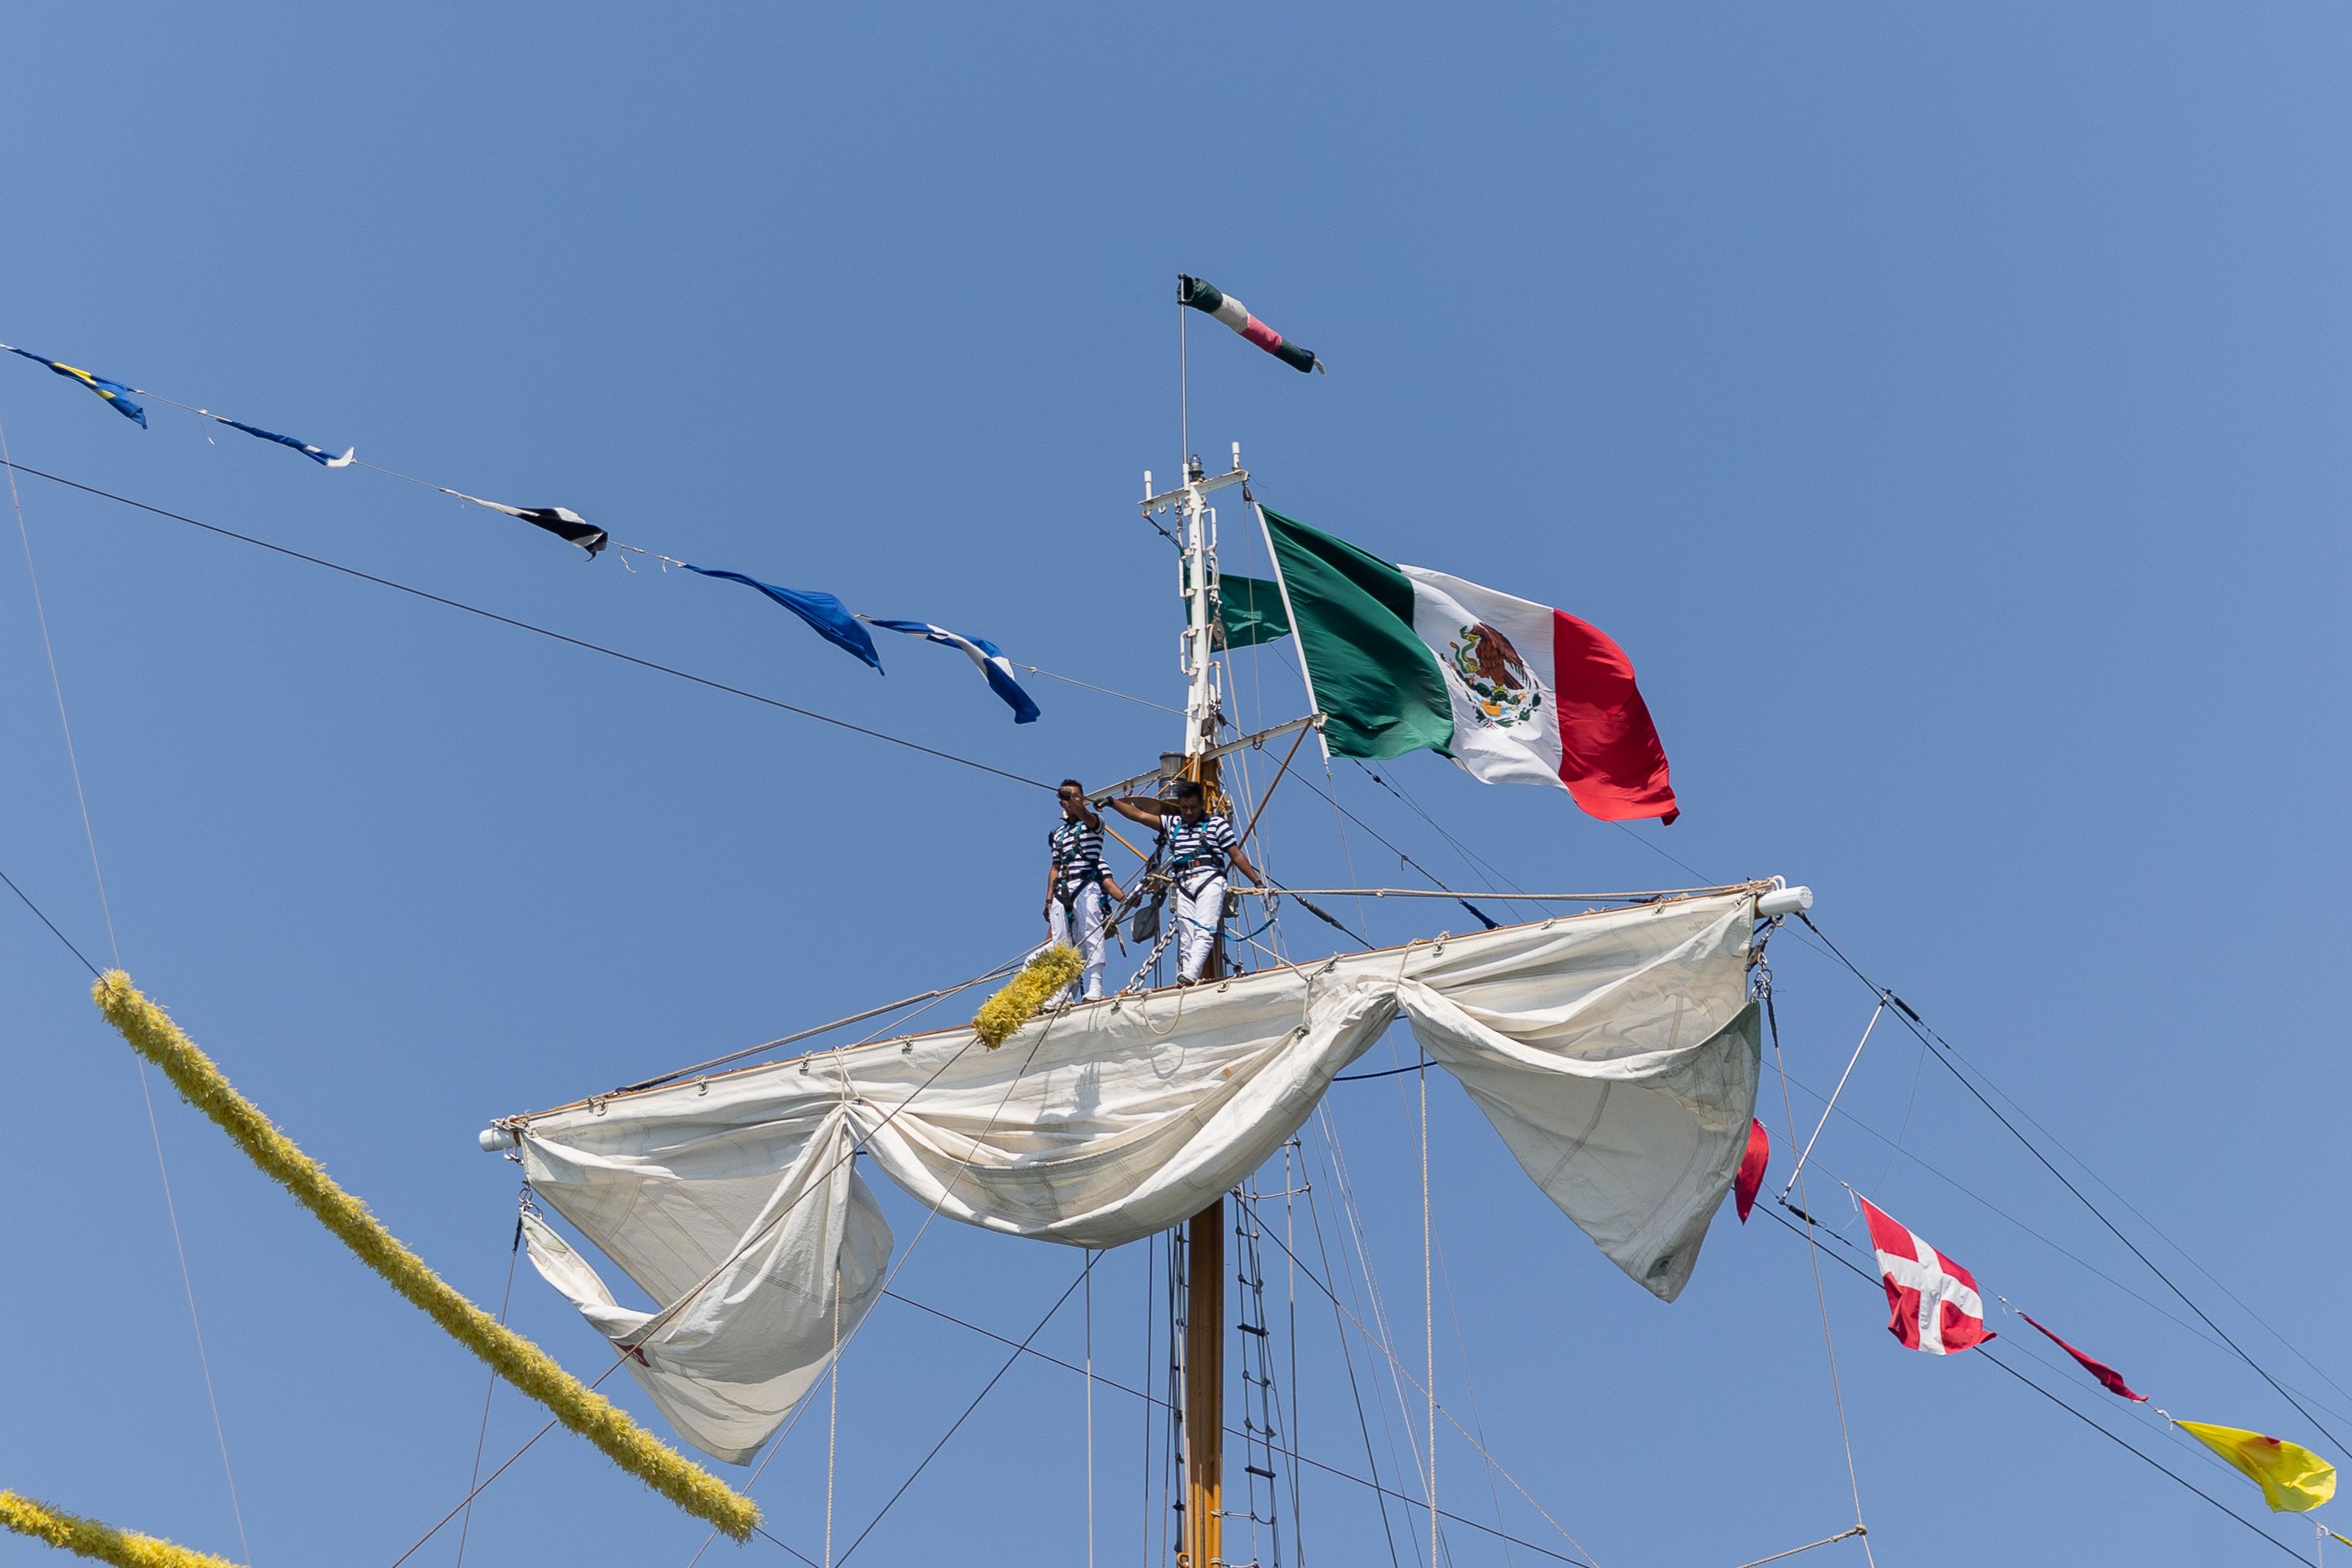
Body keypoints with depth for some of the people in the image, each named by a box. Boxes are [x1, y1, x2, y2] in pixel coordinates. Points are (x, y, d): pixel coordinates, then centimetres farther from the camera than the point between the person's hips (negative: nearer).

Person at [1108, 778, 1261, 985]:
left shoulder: (1216, 823, 10)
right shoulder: (1172, 824, 21)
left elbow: (1237, 856, 8)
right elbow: (1140, 815, 19)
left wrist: (1258, 881, 3)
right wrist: (1112, 803, 12)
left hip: (1209, 881, -4)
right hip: (1184, 885, 4)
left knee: (1204, 930, -21)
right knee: (1186, 938, -5)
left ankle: (1189, 975, -37)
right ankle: (1186, 985, -12)